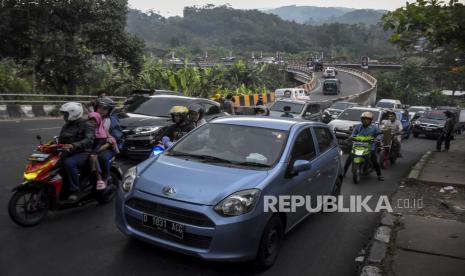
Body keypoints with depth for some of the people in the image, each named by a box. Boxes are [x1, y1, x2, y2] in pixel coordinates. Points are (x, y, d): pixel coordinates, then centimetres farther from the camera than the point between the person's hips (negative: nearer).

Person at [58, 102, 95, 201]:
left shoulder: (86, 125, -7)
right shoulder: (66, 126, 19)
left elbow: (89, 140, -24)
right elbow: (60, 140, 21)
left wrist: (73, 146, -38)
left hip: (82, 153, -8)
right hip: (68, 153, 8)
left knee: (69, 163, -36)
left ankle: (74, 191, -30)